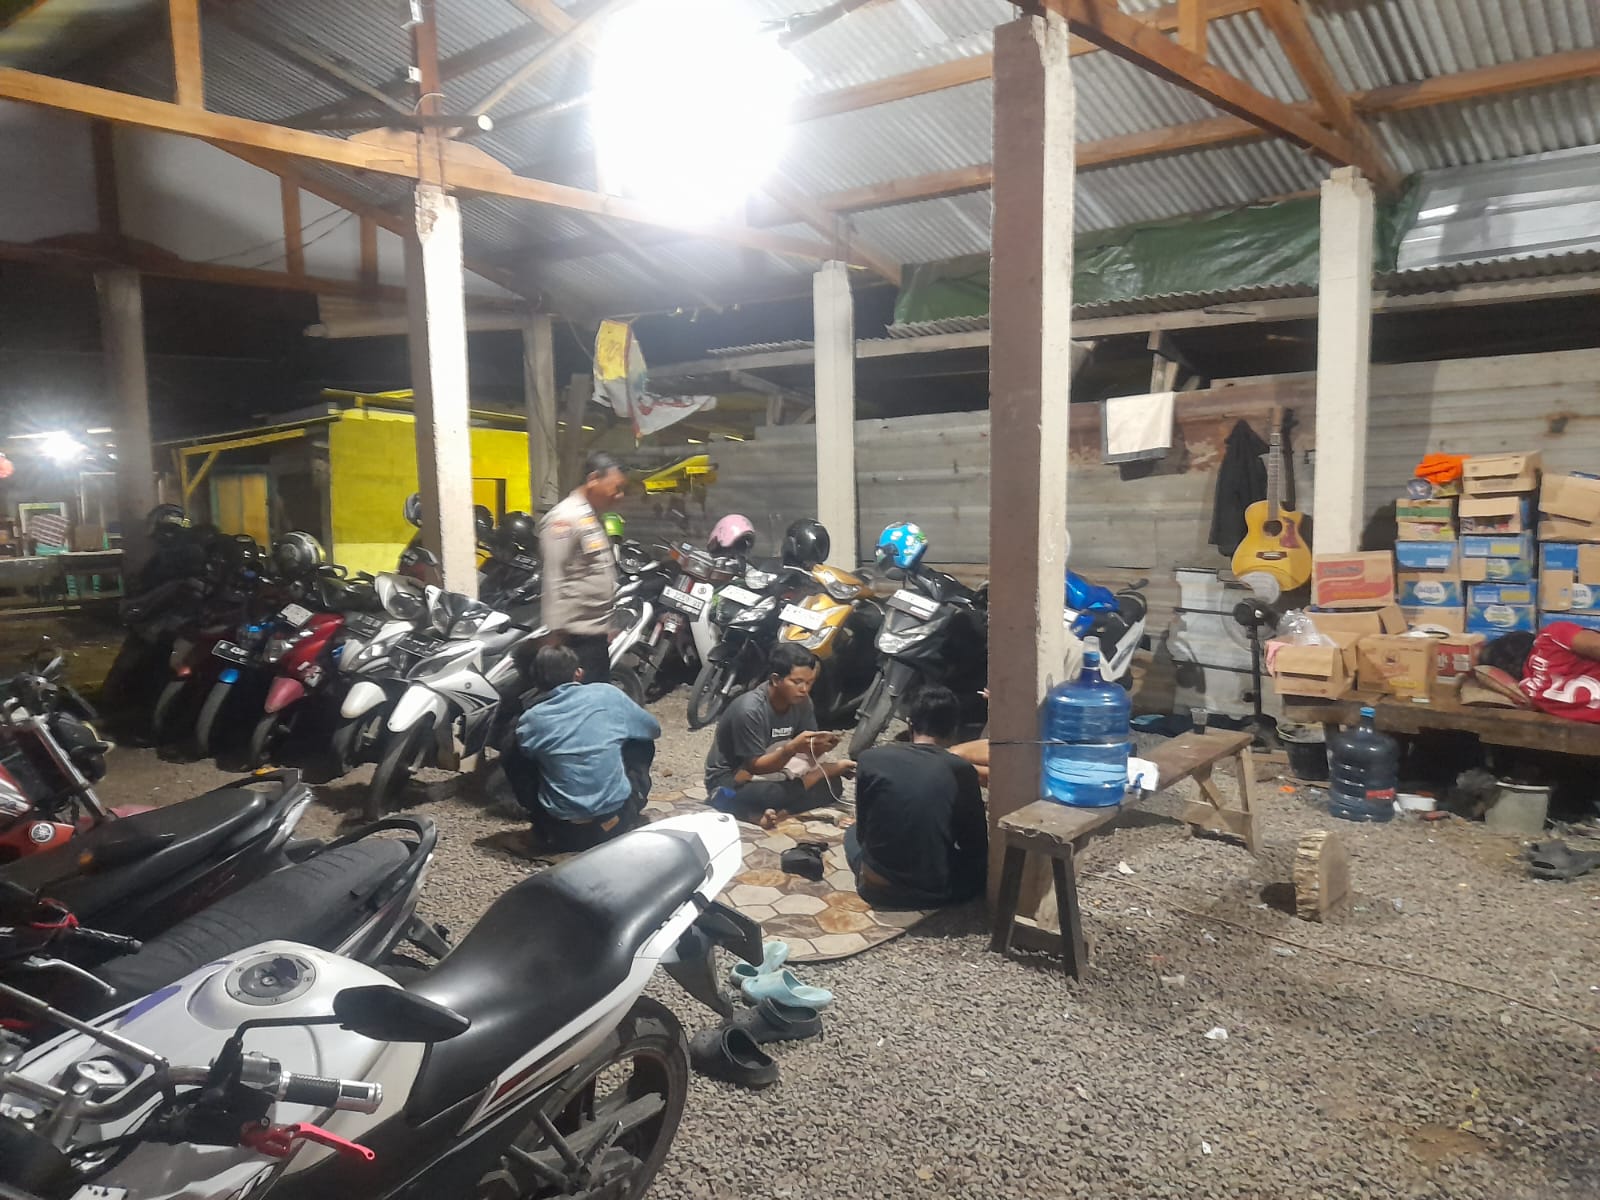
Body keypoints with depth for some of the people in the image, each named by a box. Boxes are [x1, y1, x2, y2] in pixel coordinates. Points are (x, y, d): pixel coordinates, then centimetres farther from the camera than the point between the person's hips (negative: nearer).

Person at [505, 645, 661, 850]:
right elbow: (654, 729, 17)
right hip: (618, 822, 0)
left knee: (515, 760, 21)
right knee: (642, 742, 23)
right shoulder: (607, 694, 1)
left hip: (564, 834, 0)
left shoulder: (531, 719, -1)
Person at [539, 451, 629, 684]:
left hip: (596, 630, 10)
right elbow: (554, 579, -19)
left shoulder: (592, 518, 16)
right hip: (578, 634, -10)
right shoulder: (564, 518, -15)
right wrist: (557, 633, -22)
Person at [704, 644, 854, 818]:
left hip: (769, 770, 7)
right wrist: (792, 748, -42)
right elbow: (754, 766, -26)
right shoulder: (749, 710, -28)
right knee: (778, 794, -37)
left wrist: (819, 746, -29)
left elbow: (809, 754, -5)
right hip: (730, 782, -7)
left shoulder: (801, 701, -8)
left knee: (832, 784, -11)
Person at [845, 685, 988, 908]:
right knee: (981, 858, 26)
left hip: (878, 888, 2)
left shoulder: (870, 759, -6)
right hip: (937, 891, -2)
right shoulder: (962, 770, -9)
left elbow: (863, 832, 6)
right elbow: (976, 847, 1)